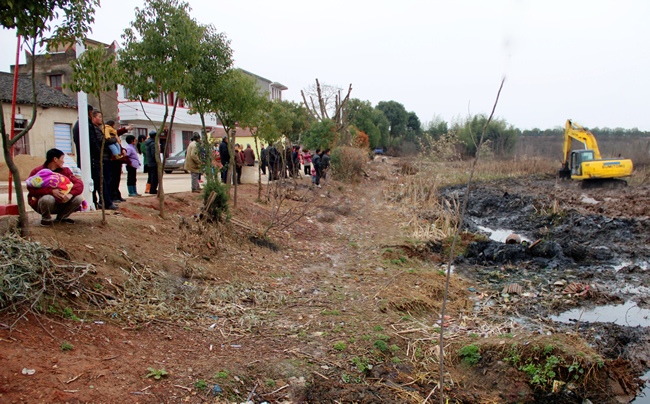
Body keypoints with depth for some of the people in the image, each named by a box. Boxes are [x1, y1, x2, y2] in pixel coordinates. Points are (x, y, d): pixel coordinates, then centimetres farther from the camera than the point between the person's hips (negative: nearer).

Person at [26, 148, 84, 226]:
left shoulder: (65, 171, 3)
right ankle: (45, 219, -5)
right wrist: (51, 191, -32)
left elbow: (79, 184, -9)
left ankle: (62, 217, 7)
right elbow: (31, 190, -20)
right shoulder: (37, 171, -9)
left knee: (78, 198, -20)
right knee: (48, 198, -39)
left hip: (61, 204, 4)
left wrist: (70, 194, -30)